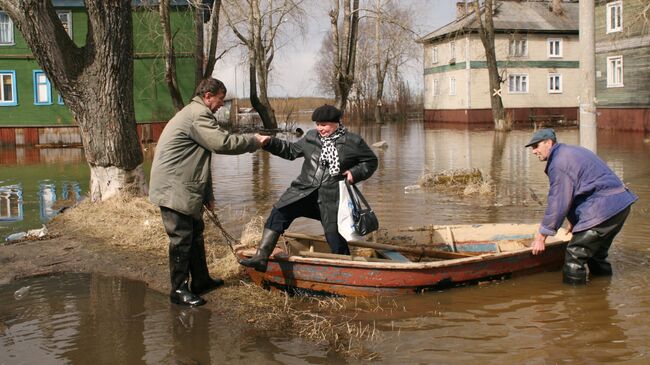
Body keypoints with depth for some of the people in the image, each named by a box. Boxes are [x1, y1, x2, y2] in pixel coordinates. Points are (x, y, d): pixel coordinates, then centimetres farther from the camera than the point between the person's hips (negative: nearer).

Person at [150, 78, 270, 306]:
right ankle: (179, 290, 4)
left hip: (185, 189, 11)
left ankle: (200, 281, 28)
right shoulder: (198, 115, -14)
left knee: (195, 232, 18)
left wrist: (207, 195, 21)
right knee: (181, 238, -5)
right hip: (174, 190, -11)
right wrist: (254, 142, -8)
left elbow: (199, 159, 23)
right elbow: (222, 143, -23)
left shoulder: (195, 114, 21)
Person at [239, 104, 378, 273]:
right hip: (305, 191, 3)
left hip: (332, 198, -3)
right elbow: (291, 150, 18)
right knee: (279, 212, -16)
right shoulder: (311, 137, 10)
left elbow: (371, 161, 8)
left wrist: (355, 173, -9)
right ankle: (261, 257, -17)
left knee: (335, 234, -3)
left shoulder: (353, 142, 0)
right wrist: (269, 143, 6)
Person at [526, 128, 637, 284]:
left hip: (604, 209, -11)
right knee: (597, 253, 24)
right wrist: (573, 221, 30)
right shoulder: (571, 152, 19)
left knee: (574, 255, -7)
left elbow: (558, 203, -15)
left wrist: (542, 236, -8)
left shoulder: (558, 163, -14)